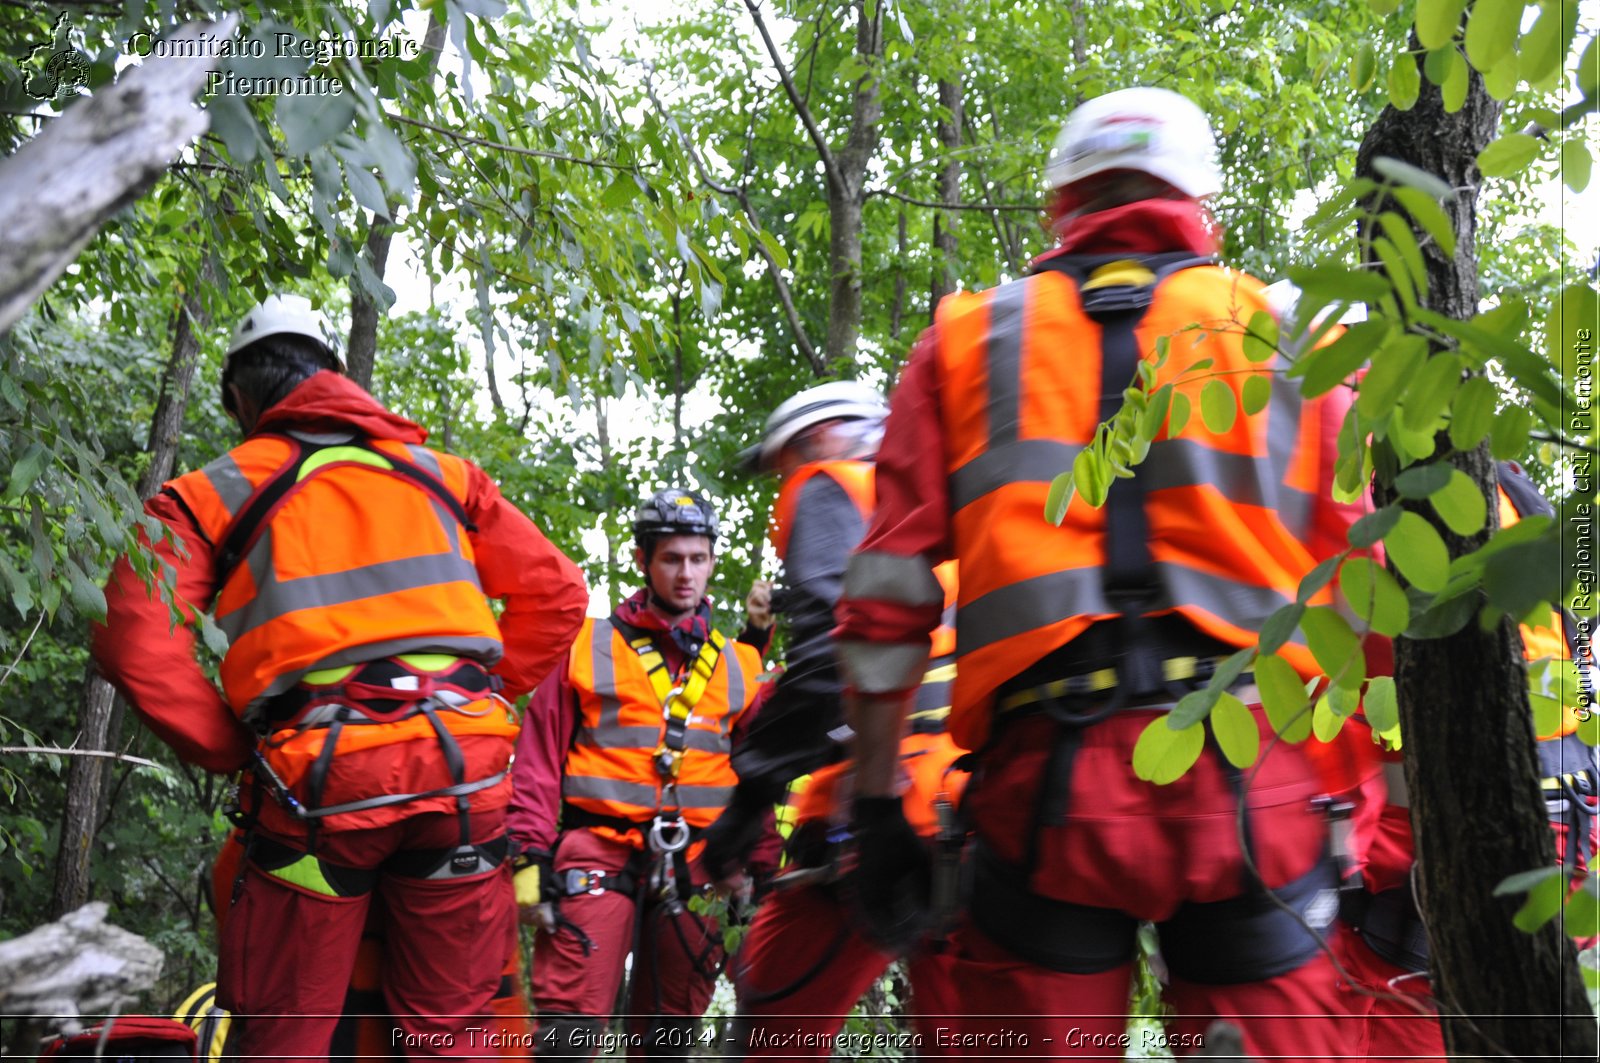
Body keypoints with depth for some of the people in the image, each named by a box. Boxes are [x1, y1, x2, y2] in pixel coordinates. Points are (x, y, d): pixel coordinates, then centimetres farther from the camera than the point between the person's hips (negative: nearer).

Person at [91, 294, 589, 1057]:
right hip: (465, 767, 3)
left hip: (319, 783, -2)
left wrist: (232, 752, 4)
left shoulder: (211, 492, 12)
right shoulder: (440, 472, 20)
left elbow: (131, 631, -4)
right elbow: (557, 594, 14)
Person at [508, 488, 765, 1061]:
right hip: (597, 853, -3)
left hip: (694, 864, 3)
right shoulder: (588, 647, 4)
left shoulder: (737, 664, 13)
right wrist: (531, 855, -6)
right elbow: (540, 755, 2)